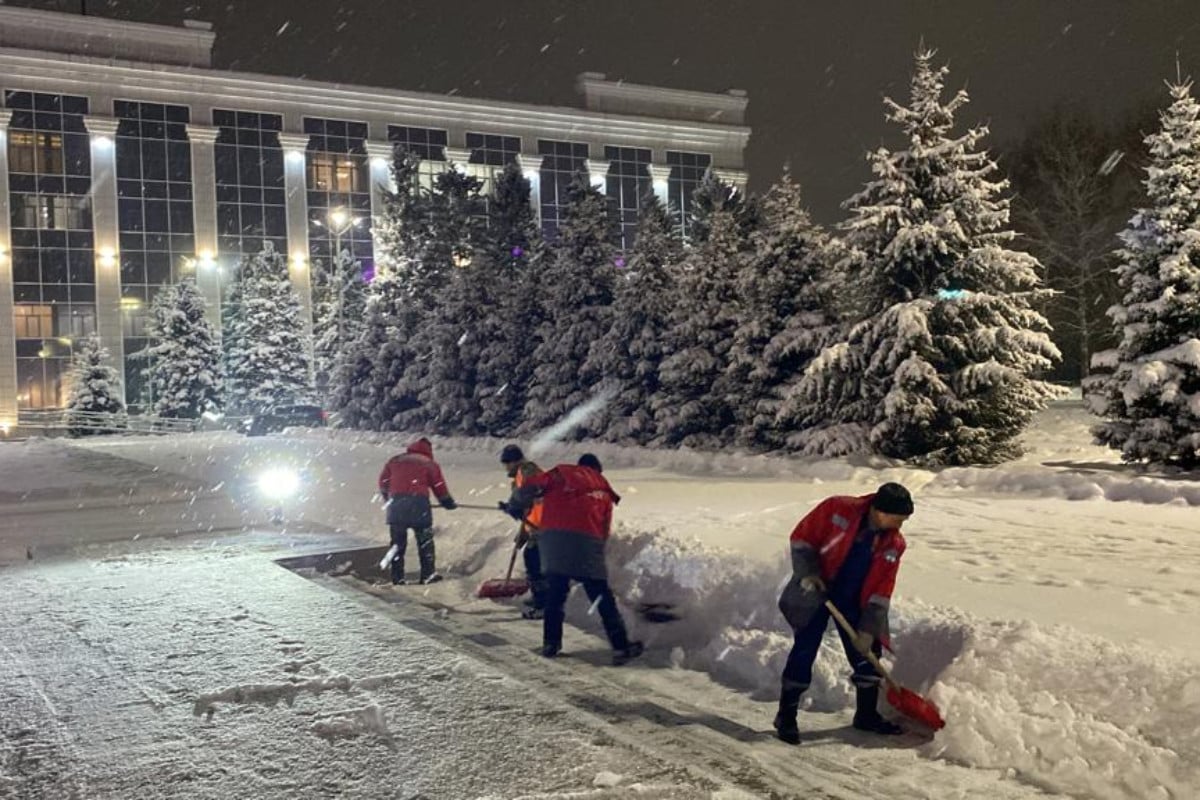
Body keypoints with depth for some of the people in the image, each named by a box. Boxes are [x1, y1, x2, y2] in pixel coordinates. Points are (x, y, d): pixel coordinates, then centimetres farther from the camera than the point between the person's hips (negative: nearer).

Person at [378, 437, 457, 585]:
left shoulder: (394, 461, 18)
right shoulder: (430, 464, 9)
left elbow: (383, 483, 18)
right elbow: (439, 487, 7)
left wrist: (388, 499, 31)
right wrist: (449, 503, 21)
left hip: (396, 503, 3)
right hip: (419, 503, -3)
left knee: (398, 542, 10)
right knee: (425, 540, 9)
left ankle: (397, 577, 10)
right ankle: (428, 574, 9)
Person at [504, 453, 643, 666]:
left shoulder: (561, 473, 18)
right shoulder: (604, 488, 23)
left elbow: (530, 487, 7)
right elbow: (605, 528, 17)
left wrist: (515, 506, 22)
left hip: (553, 537, 1)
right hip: (587, 541, 0)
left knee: (554, 594, 17)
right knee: (603, 599, 7)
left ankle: (550, 644, 19)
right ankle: (621, 647, 5)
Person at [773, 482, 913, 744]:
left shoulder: (894, 544, -6)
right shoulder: (837, 509, -18)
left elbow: (881, 590, -4)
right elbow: (802, 538, -11)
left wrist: (868, 628, -7)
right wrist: (808, 572, -20)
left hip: (853, 602, 5)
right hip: (816, 592, -5)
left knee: (867, 652, 7)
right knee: (804, 650, -7)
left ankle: (867, 715, 27)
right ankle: (786, 717, 3)